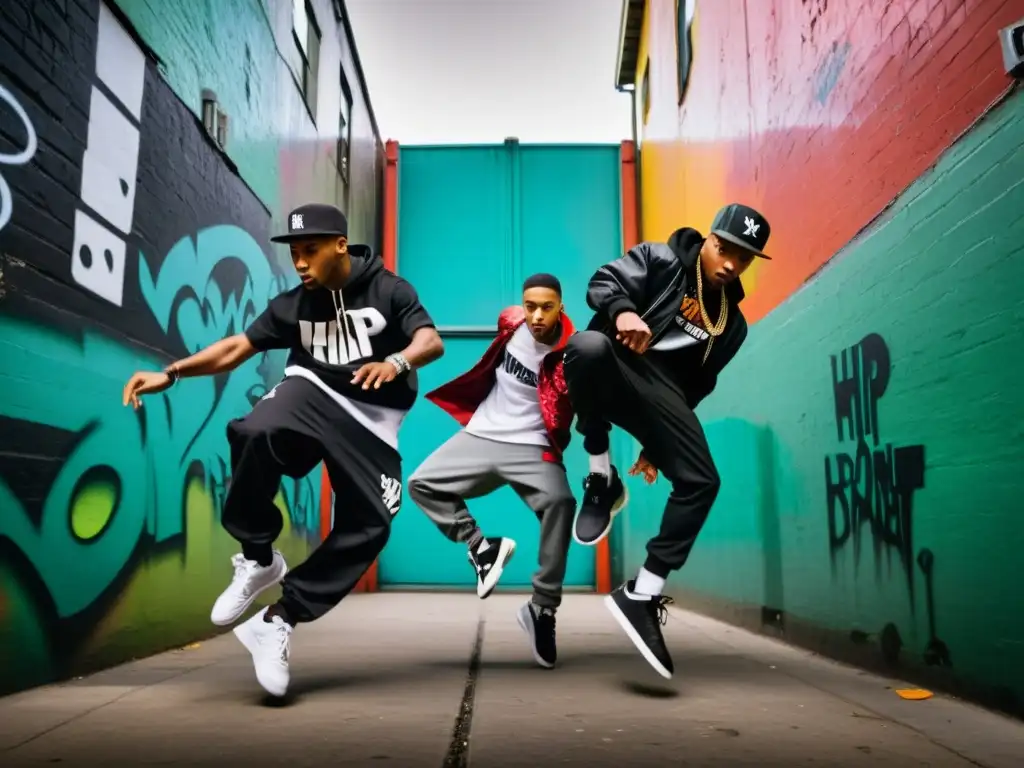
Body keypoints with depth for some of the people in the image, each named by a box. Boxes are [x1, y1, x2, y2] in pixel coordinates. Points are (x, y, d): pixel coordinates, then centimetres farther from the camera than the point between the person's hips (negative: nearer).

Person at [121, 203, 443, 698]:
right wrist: (170, 373, -9)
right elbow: (239, 346, 2)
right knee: (257, 432, -33)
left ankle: (277, 622, 3)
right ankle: (258, 559, -12)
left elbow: (432, 342, -18)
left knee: (367, 525, -10)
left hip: (371, 418, 0)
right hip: (313, 392, 1)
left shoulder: (387, 290, -5)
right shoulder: (293, 305, 3)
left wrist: (395, 363, -40)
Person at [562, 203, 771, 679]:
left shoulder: (732, 323, 19)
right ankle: (600, 474, -19)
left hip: (660, 388, 5)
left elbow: (695, 388, 20)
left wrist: (659, 444, 16)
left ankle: (642, 594, -5)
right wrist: (623, 311, -32)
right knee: (588, 346, -40)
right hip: (615, 368, -4)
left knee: (701, 482, -11)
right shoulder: (660, 260, 6)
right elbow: (603, 282, -8)